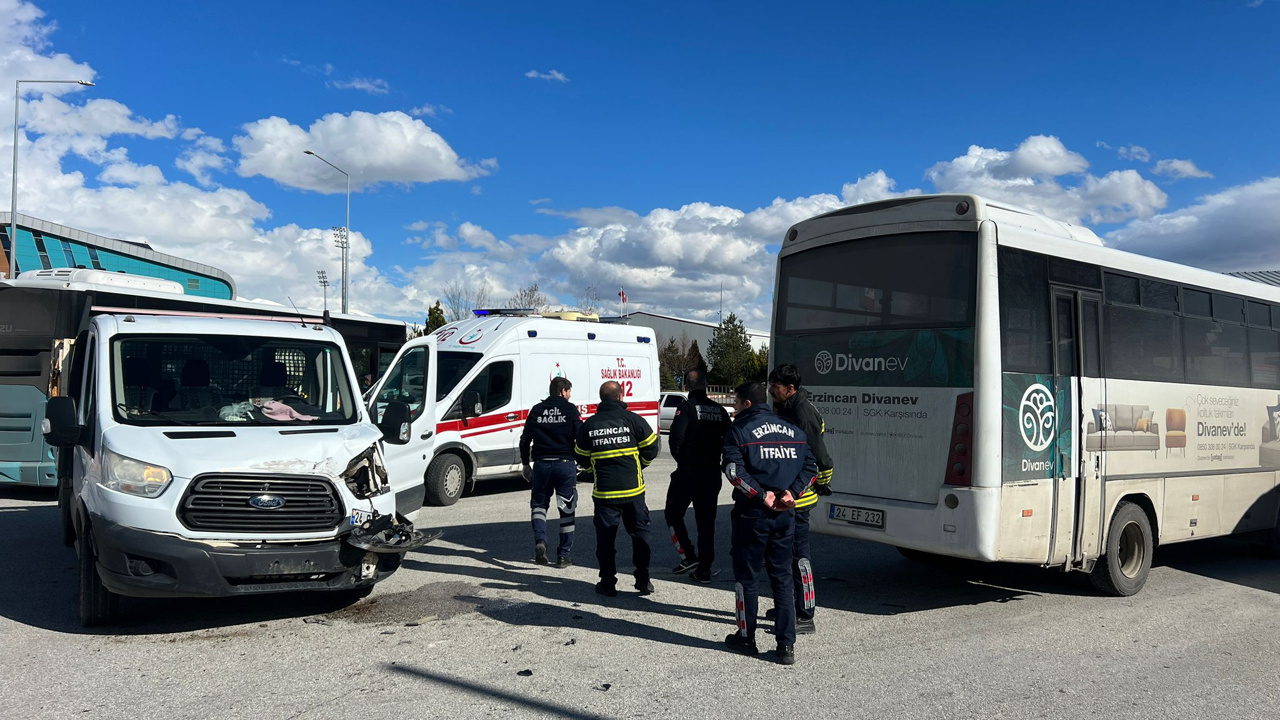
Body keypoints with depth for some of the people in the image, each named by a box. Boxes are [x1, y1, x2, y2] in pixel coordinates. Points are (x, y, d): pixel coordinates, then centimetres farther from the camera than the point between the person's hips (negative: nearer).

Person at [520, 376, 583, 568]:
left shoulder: (536, 410, 8)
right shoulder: (570, 409, -1)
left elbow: (525, 439, 9)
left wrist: (525, 464, 18)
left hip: (541, 464, 2)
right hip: (565, 465, -2)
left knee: (539, 504, 18)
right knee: (567, 509, 7)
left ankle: (540, 541, -5)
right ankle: (563, 555, 9)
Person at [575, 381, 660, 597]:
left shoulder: (589, 425, 0)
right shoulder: (633, 419, -5)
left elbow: (582, 457, 9)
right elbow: (651, 449, 1)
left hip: (604, 491, 1)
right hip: (633, 490, 0)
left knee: (605, 537, 9)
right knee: (639, 533, 12)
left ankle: (608, 583, 12)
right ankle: (643, 581, 14)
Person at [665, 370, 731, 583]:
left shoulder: (687, 407, -11)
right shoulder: (720, 410, 6)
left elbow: (675, 437, -19)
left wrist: (681, 459, -3)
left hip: (688, 471, -5)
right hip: (712, 473, 5)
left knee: (673, 513, 12)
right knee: (706, 520, 11)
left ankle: (688, 555, 3)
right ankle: (704, 568, 13)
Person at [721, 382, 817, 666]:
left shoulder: (739, 430, -6)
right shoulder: (793, 430, 10)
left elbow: (734, 471, -19)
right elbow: (811, 467, 6)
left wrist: (762, 496, -15)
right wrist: (791, 493, -4)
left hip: (752, 514, -5)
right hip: (785, 515, 5)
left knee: (746, 578, 9)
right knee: (782, 578, 11)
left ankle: (746, 638, 20)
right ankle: (786, 645, 9)